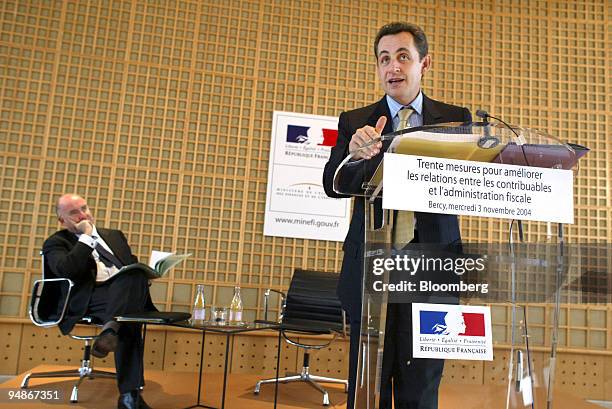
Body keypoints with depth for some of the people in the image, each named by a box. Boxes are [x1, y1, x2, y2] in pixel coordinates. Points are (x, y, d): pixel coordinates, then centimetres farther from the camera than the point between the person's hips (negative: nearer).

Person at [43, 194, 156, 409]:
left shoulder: (114, 235, 30)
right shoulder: (56, 243, 13)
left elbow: (133, 265, 31)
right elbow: (66, 271, -9)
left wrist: (142, 275, 5)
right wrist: (86, 237, -2)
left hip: (126, 292, 4)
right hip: (90, 299, -4)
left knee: (134, 274, -35)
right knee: (128, 323, -37)